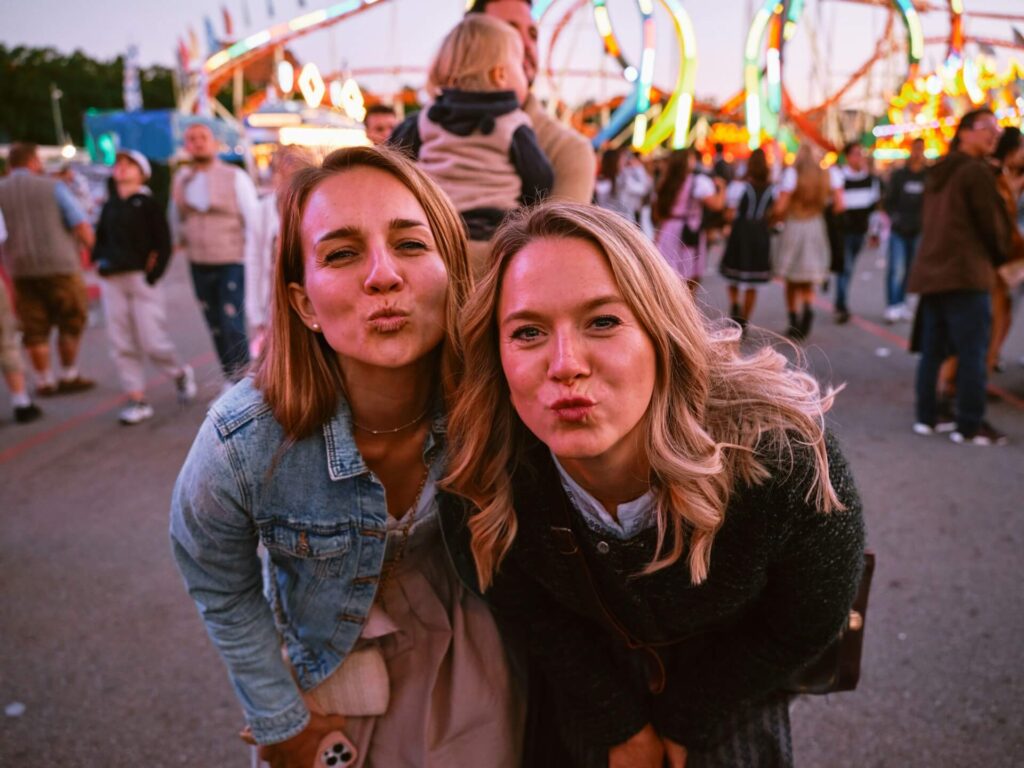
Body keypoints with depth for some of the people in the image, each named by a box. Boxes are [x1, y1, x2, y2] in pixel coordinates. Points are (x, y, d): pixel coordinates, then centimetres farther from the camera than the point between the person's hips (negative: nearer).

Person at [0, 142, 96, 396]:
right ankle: (69, 376, 14)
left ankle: (44, 381, 15)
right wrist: (92, 249, 6)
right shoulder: (53, 186, -2)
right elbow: (82, 226, -9)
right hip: (59, 265, -3)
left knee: (34, 330, 11)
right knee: (71, 322, 11)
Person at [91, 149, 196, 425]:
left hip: (142, 280, -5)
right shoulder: (109, 206, 14)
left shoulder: (147, 203, -1)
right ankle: (137, 400, 10)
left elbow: (163, 242, -6)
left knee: (153, 343, -6)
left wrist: (153, 273, -13)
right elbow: (100, 238, 24)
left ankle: (181, 374, 22)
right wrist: (99, 261, 7)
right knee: (122, 345, 3)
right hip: (112, 282, 6)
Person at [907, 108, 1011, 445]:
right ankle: (970, 426, 1)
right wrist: (1000, 258, 12)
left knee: (932, 351, 11)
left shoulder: (937, 173, 17)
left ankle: (926, 417, 16)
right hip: (966, 275, -8)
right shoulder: (977, 171, -9)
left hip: (930, 272, 9)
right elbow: (994, 225, -7)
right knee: (972, 354, -3)